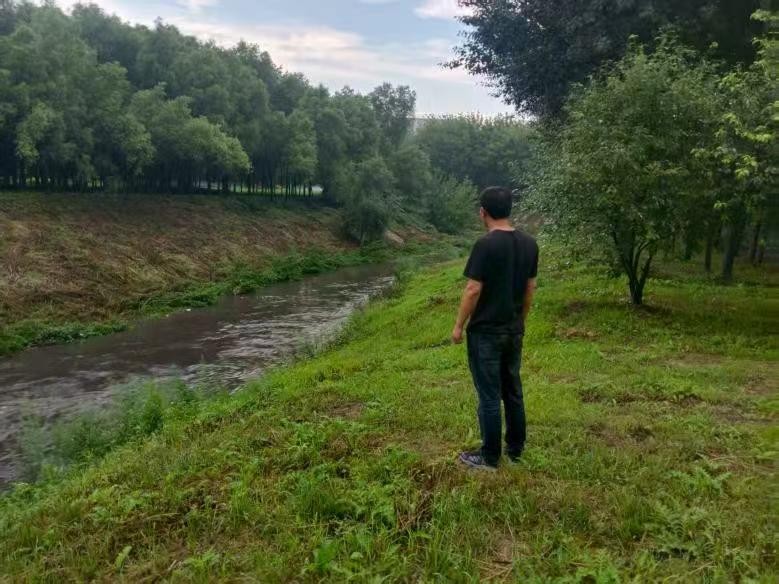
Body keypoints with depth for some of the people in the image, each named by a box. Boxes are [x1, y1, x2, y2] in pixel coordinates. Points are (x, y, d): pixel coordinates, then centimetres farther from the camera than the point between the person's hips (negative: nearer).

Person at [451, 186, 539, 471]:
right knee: (513, 390, 17)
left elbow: (474, 290, -18)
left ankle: (489, 457, 14)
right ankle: (516, 449, 29)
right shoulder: (529, 243, 3)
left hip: (485, 332, -7)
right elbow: (530, 288, 10)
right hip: (514, 331, 7)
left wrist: (459, 325, -7)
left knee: (489, 395, 2)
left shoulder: (486, 245, -18)